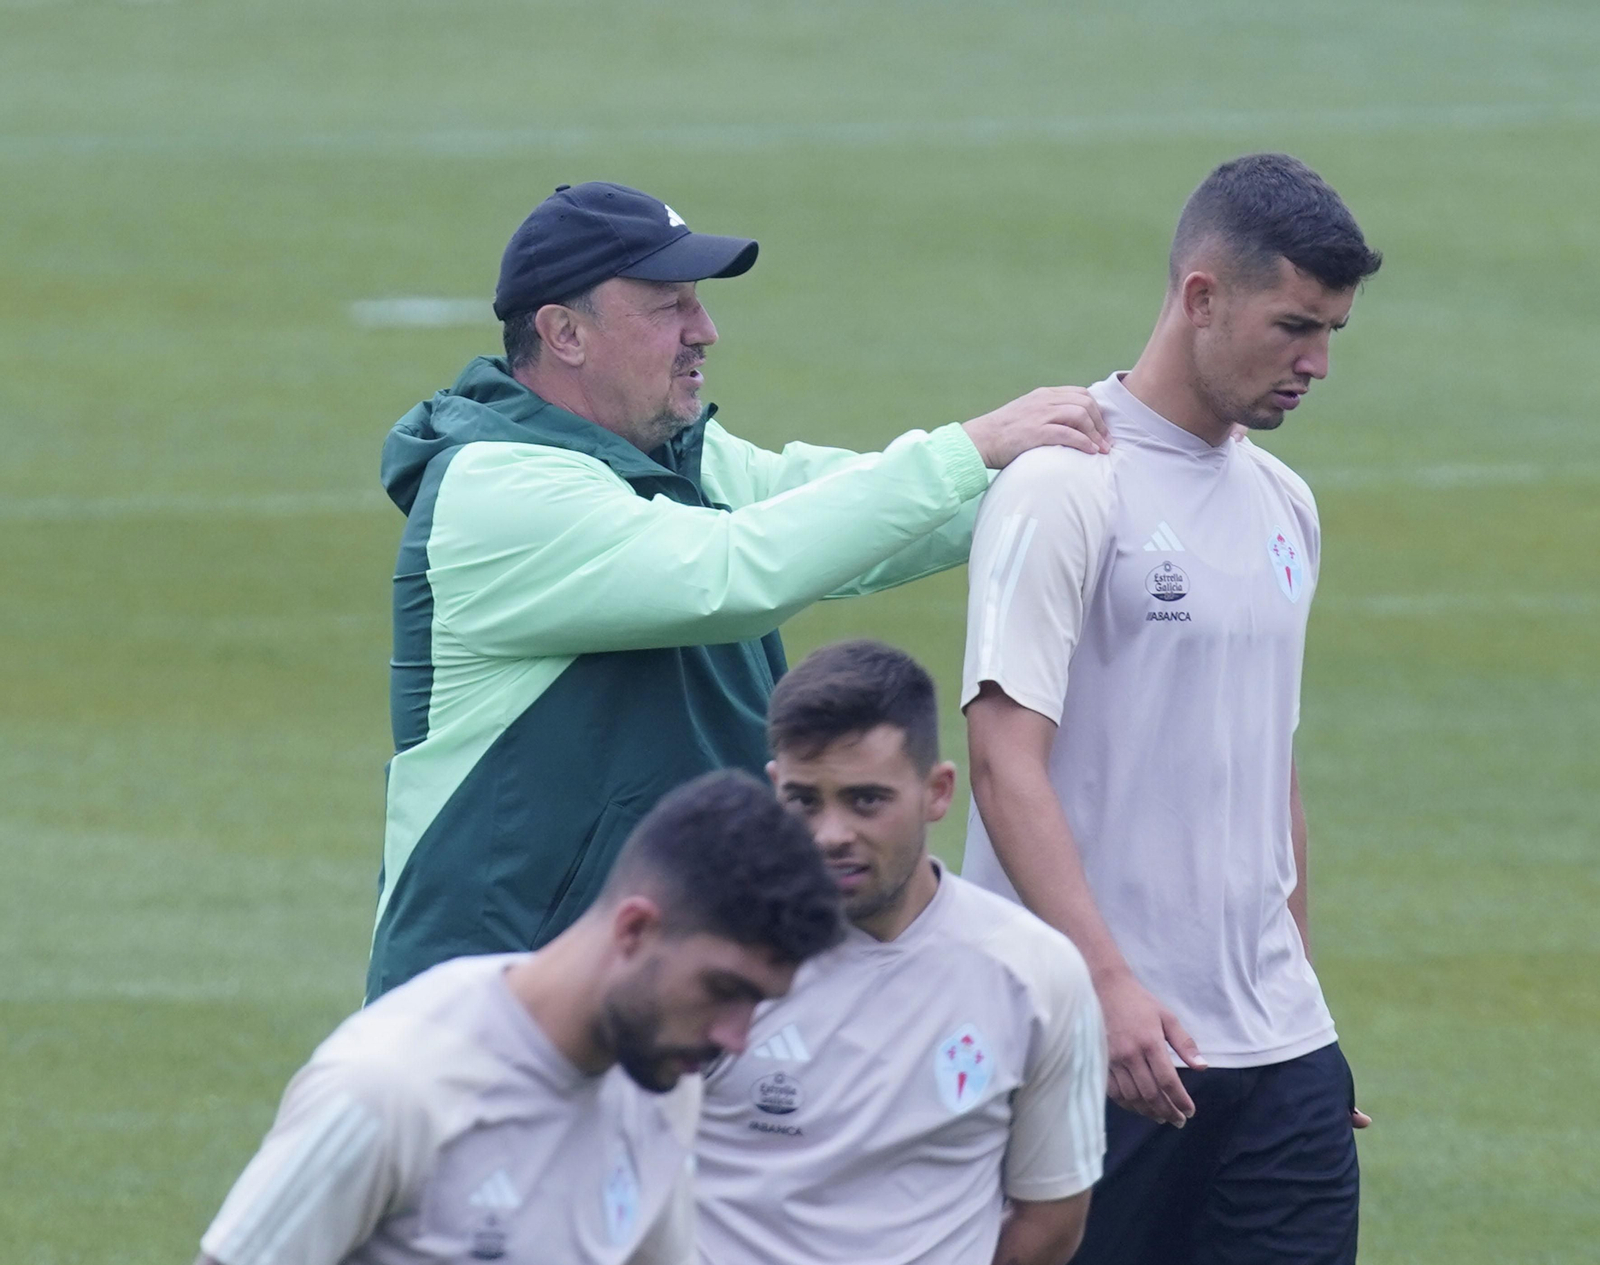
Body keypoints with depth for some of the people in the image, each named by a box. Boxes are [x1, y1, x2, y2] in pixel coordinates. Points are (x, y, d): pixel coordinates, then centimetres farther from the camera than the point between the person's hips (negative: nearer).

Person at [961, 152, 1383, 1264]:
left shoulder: (1284, 506, 16)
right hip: (1103, 1046, -7)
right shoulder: (1069, 484, -9)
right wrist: (1110, 983, -25)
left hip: (1277, 1049, 7)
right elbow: (1007, 762, -15)